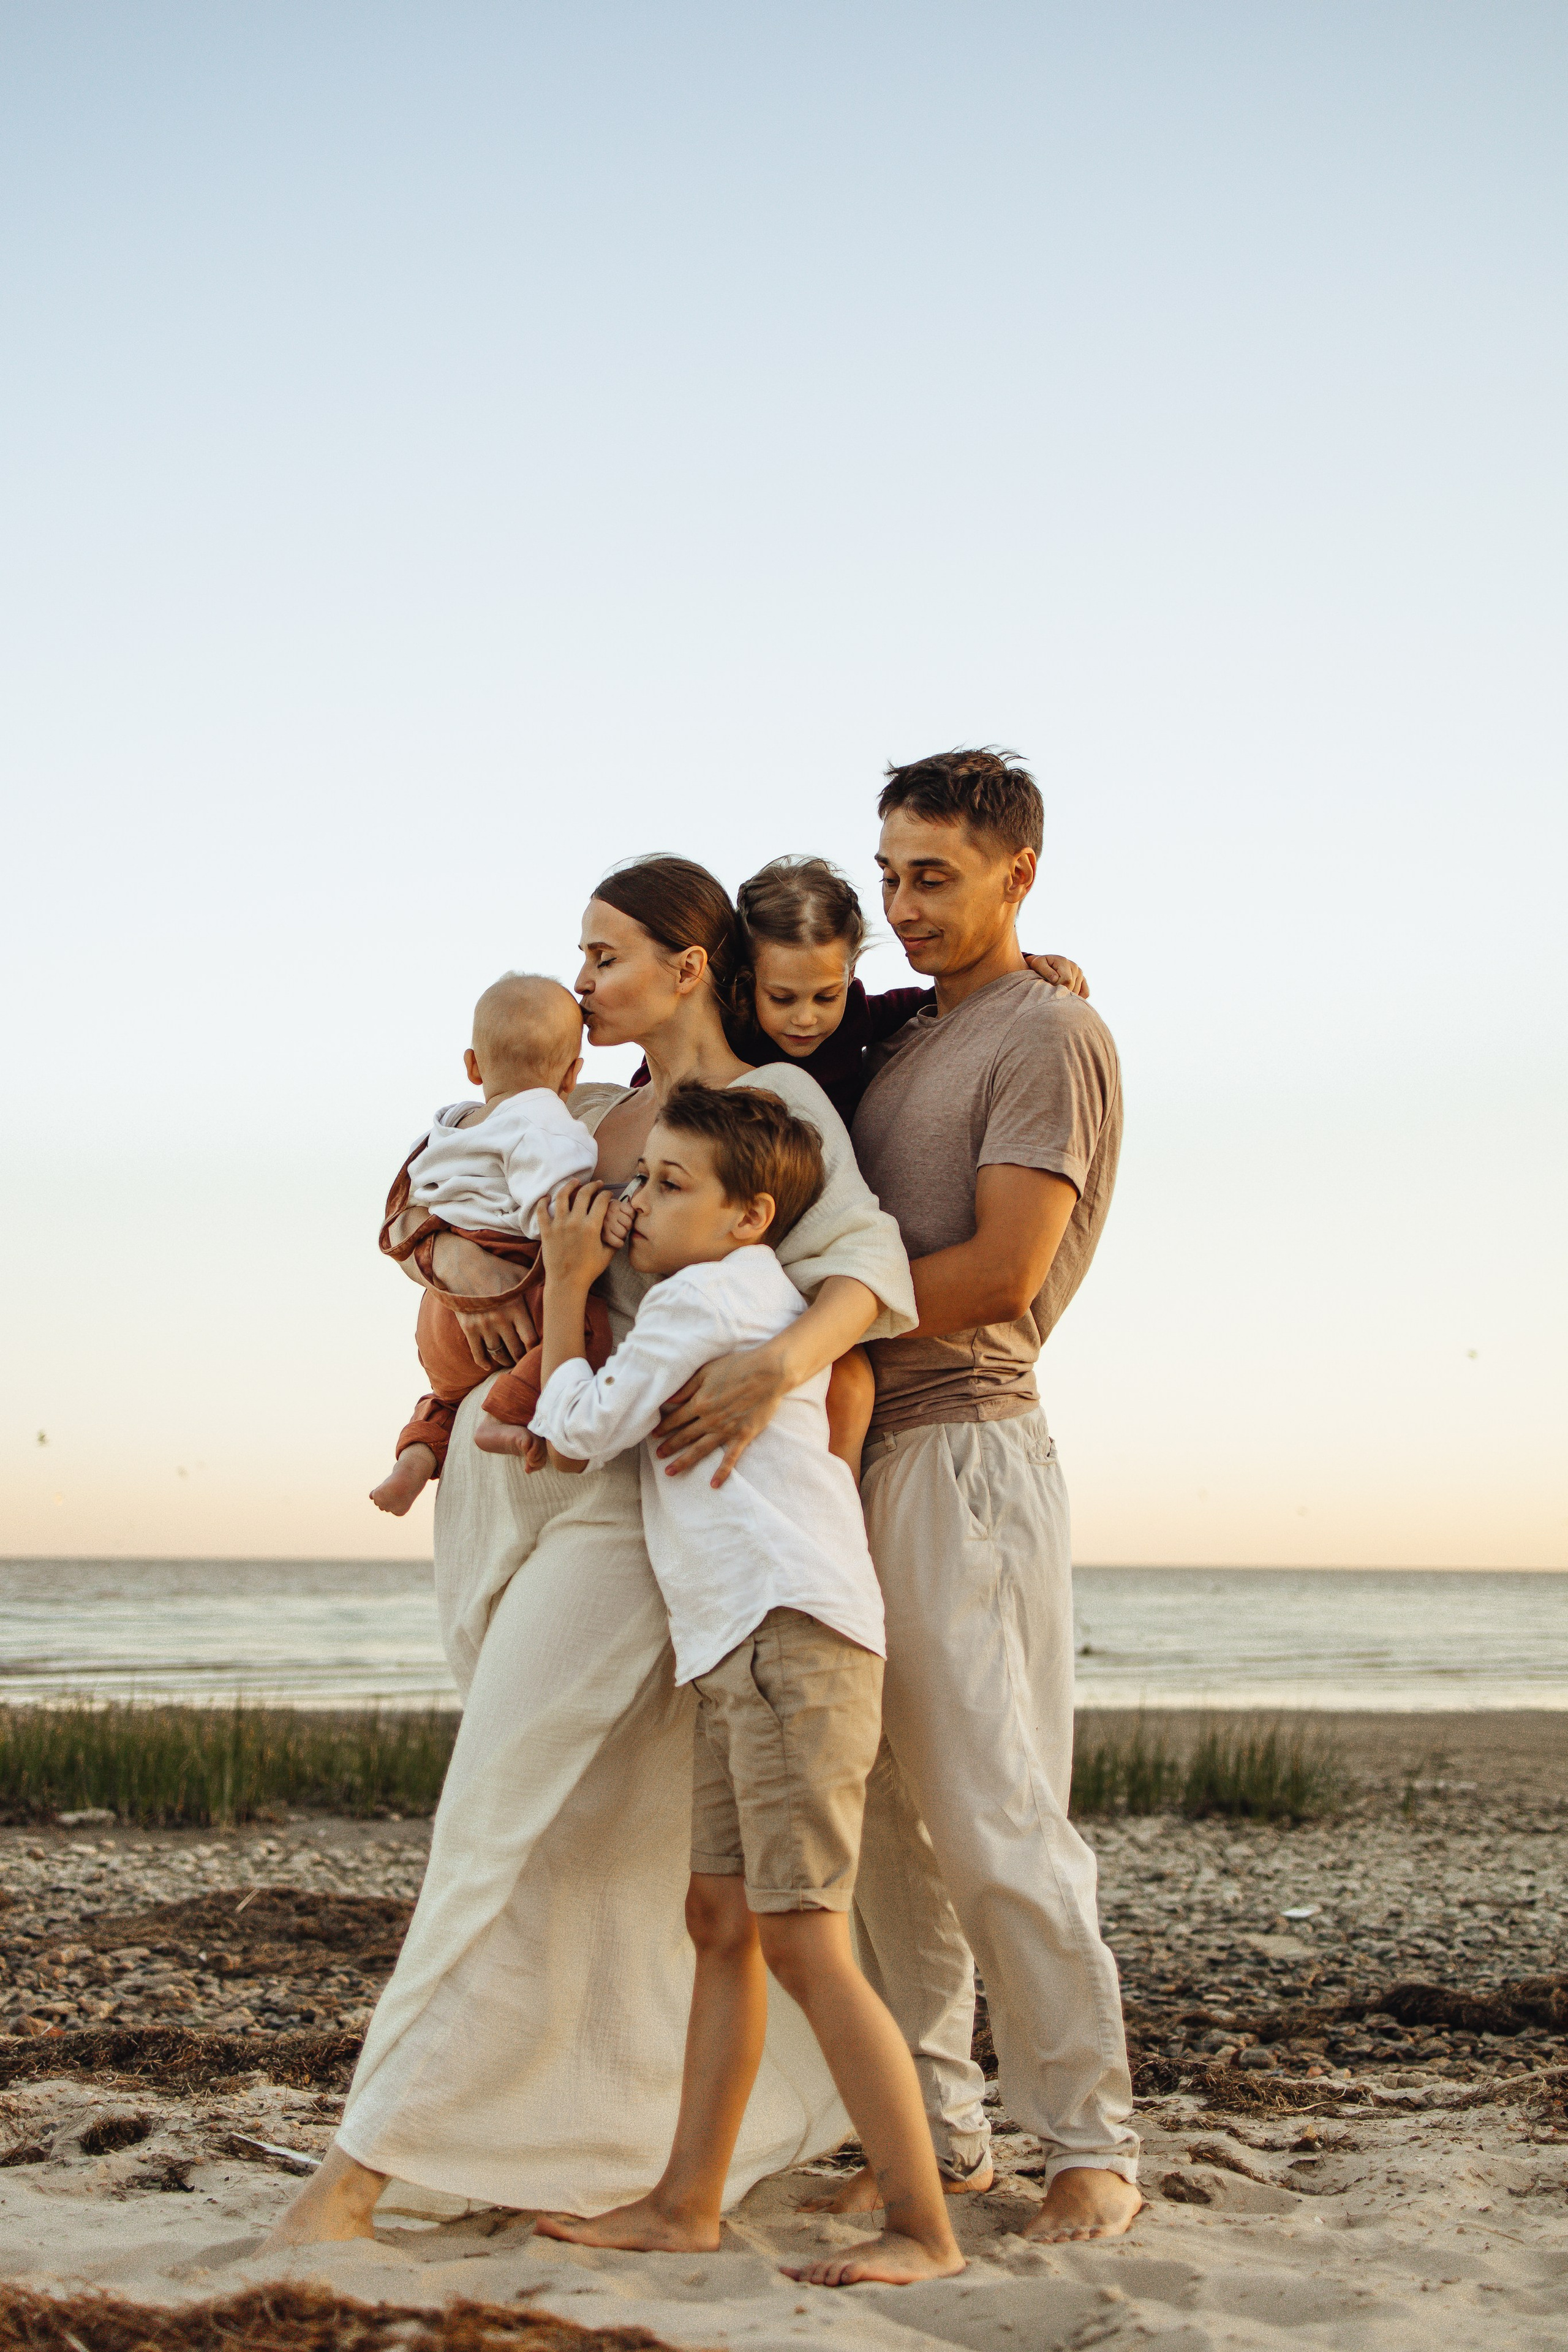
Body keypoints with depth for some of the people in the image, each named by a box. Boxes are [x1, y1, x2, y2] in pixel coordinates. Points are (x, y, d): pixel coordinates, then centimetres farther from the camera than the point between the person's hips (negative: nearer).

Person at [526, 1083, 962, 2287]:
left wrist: (567, 1284, 8)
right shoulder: (762, 1301, 25)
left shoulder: (699, 1296, -6)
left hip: (793, 1636, -11)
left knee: (805, 1944, -12)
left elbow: (582, 1429, 0)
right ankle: (685, 2203, 16)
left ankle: (925, 2230, -10)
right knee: (722, 1924, 11)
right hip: (742, 1648, 11)